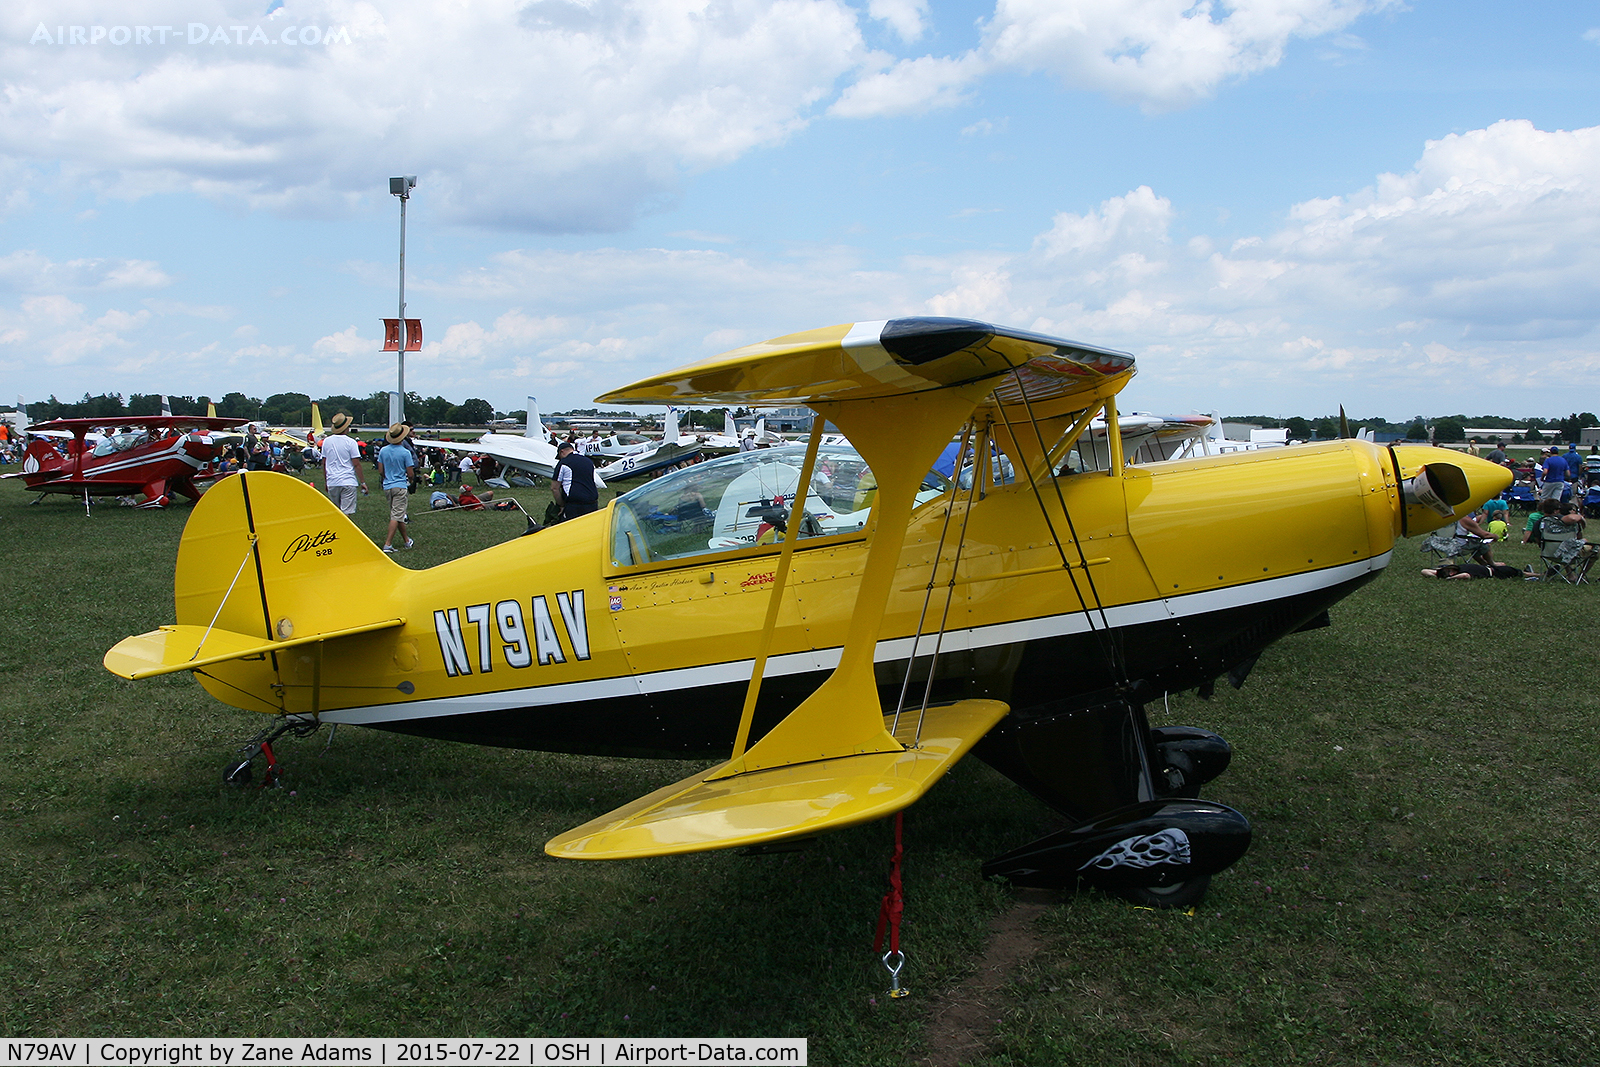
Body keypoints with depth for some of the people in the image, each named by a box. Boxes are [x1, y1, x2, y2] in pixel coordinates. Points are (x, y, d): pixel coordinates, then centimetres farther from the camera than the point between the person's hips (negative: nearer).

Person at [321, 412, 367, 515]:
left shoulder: (326, 441, 6)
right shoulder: (350, 442, -7)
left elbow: (324, 464, 12)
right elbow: (356, 464, -8)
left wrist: (325, 481, 22)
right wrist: (363, 482, -1)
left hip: (332, 482, 5)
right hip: (348, 482, -5)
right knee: (346, 513, -6)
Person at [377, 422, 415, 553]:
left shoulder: (383, 450, 2)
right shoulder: (405, 453, -13)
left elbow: (380, 470, 7)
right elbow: (410, 474, -10)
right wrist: (410, 478, 13)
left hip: (387, 486, 6)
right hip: (401, 486, -6)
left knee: (398, 514, 17)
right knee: (396, 516, -6)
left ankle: (406, 540, 28)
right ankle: (388, 544, -13)